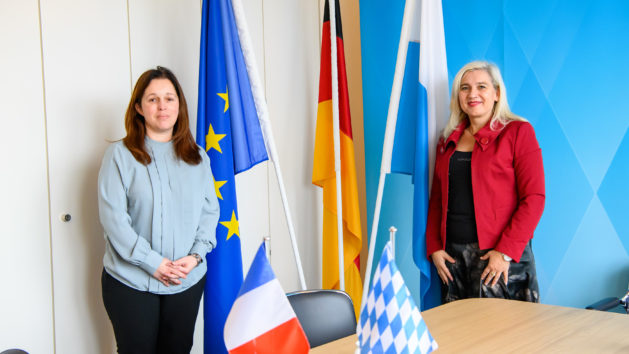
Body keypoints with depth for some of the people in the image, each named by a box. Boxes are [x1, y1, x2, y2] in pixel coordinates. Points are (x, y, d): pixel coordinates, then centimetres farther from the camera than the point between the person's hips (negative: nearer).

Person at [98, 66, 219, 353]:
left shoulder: (197, 157, 8)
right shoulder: (120, 154, -6)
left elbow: (210, 210, 7)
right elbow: (113, 217, -11)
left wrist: (195, 255, -8)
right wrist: (153, 262, -15)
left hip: (188, 280, 4)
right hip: (131, 282, -3)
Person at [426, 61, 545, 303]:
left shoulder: (518, 132, -1)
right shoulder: (448, 140, 15)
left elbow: (534, 198, -8)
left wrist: (506, 251, -15)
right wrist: (434, 247, 5)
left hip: (501, 254, -4)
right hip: (453, 255, 5)